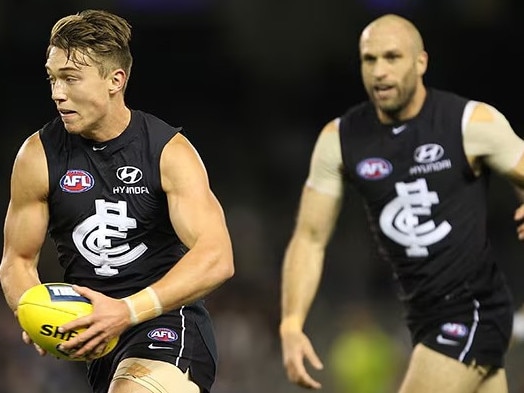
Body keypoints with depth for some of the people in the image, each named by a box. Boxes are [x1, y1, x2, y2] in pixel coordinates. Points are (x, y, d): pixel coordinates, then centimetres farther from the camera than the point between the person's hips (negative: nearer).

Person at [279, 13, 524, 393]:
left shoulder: (473, 123, -10)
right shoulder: (340, 140, 0)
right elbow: (310, 238, 2)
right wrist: (291, 326, -11)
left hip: (474, 308, -5)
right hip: (424, 317, 5)